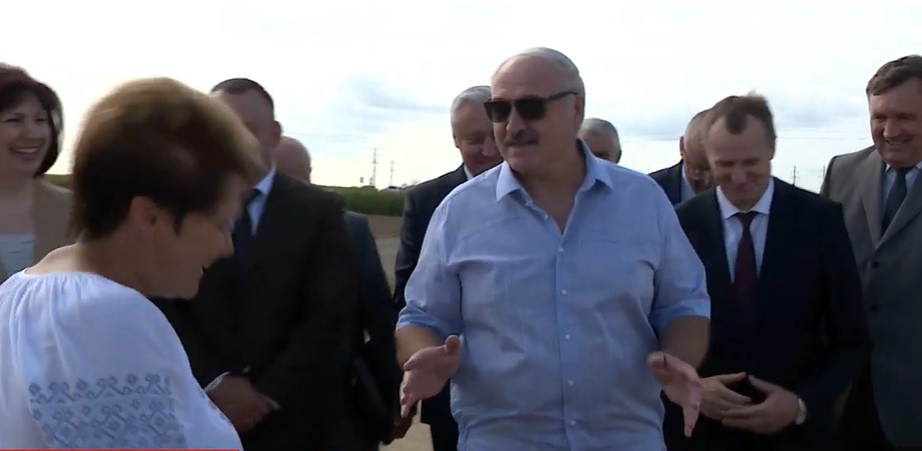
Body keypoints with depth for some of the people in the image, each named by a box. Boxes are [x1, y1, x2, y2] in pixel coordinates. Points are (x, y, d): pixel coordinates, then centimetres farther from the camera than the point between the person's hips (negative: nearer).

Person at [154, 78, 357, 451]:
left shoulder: (319, 210, -3)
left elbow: (331, 314, -7)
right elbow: (164, 306, -3)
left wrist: (268, 393, -12)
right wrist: (213, 383, -12)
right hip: (196, 411, 1)